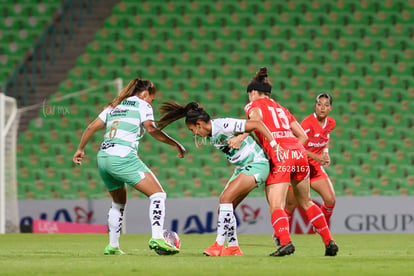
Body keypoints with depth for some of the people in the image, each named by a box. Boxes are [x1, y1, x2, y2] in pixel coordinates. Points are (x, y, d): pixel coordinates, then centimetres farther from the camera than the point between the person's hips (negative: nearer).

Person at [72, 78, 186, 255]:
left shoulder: (115, 106, 25)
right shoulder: (142, 105, 6)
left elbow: (91, 127, 22)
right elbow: (151, 128, -10)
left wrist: (80, 149, 31)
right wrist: (175, 144, -8)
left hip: (103, 158, 8)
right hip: (123, 157, -8)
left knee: (119, 203, 26)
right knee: (158, 194, -6)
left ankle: (113, 246, 26)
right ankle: (157, 238, -23)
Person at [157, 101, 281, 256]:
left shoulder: (224, 126, -22)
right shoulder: (209, 136, 6)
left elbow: (258, 124, -22)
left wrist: (274, 145, -22)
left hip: (257, 165, -10)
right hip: (242, 168, 10)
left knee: (225, 198, -20)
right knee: (226, 206, 4)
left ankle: (219, 244, -19)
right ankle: (233, 247, 9)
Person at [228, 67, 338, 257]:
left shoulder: (254, 105, 11)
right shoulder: (281, 109, 29)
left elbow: (256, 118, -14)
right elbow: (303, 135, 23)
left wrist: (241, 137, -12)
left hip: (279, 156, -6)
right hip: (299, 153, 6)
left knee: (276, 207, -11)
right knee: (306, 203, 21)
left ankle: (285, 242, -33)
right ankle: (329, 242, 20)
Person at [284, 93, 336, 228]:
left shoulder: (331, 123, 0)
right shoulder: (308, 123, -22)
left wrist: (325, 152, 6)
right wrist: (316, 157, -34)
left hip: (315, 166, 6)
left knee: (330, 200, -6)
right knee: (292, 205, -4)